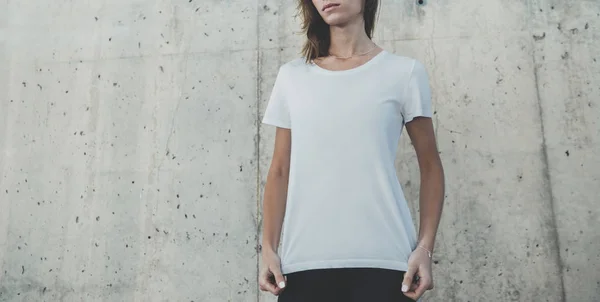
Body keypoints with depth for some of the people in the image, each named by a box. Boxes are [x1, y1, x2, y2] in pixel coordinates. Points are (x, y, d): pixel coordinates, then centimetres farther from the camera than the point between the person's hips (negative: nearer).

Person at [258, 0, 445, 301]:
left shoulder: (404, 72, 3)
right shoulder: (291, 76, 9)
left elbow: (430, 166, 5)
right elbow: (280, 171, 9)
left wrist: (425, 248, -4)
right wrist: (269, 248, 2)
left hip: (383, 261, -2)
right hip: (302, 262, 2)